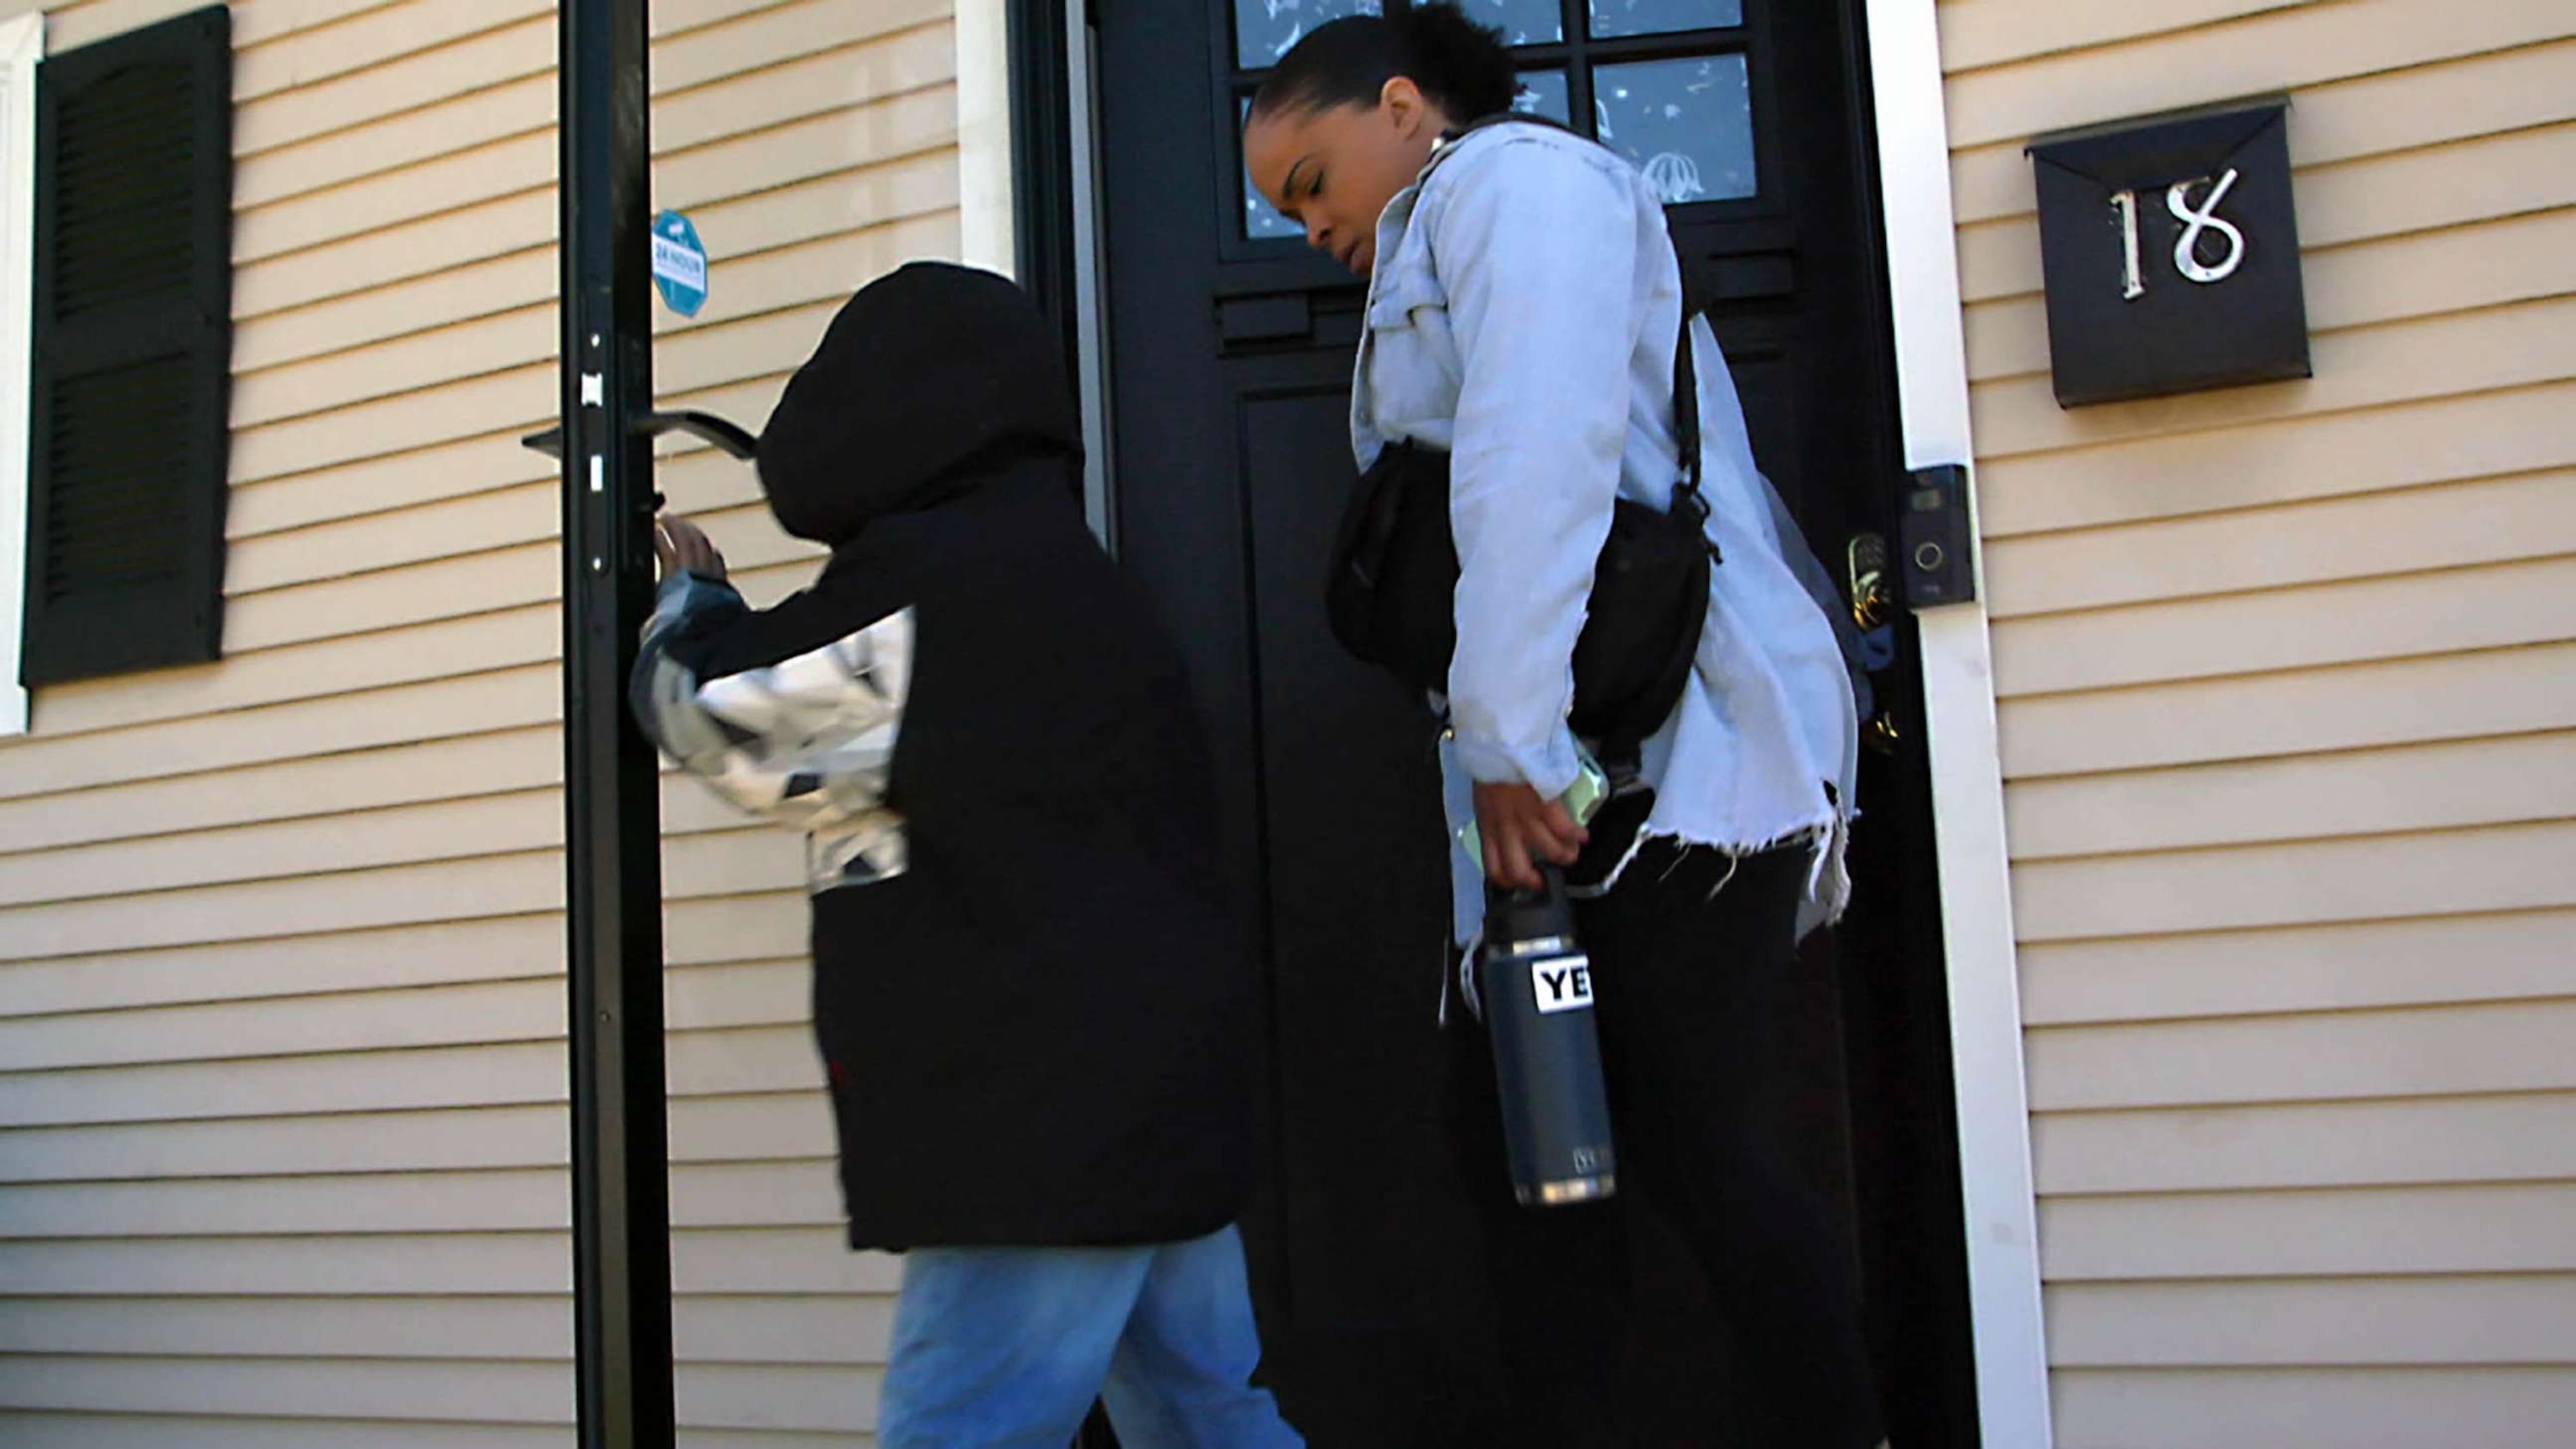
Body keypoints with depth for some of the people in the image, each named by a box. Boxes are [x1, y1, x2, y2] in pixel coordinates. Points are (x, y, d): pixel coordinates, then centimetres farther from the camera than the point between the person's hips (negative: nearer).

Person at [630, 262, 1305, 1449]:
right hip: (1159, 1101, 10)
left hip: (1044, 1119, -10)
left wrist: (689, 594, 19)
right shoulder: (1051, 569, 15)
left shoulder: (923, 584, -14)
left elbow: (716, 715, 0)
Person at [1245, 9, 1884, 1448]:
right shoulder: (1438, 260, 29)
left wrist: (1512, 737, -21)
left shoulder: (1515, 172, 0)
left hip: (1682, 757, -10)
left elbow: (1537, 454, -17)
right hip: (1591, 773, 10)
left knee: (1692, 1138, -8)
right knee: (1510, 1119, 7)